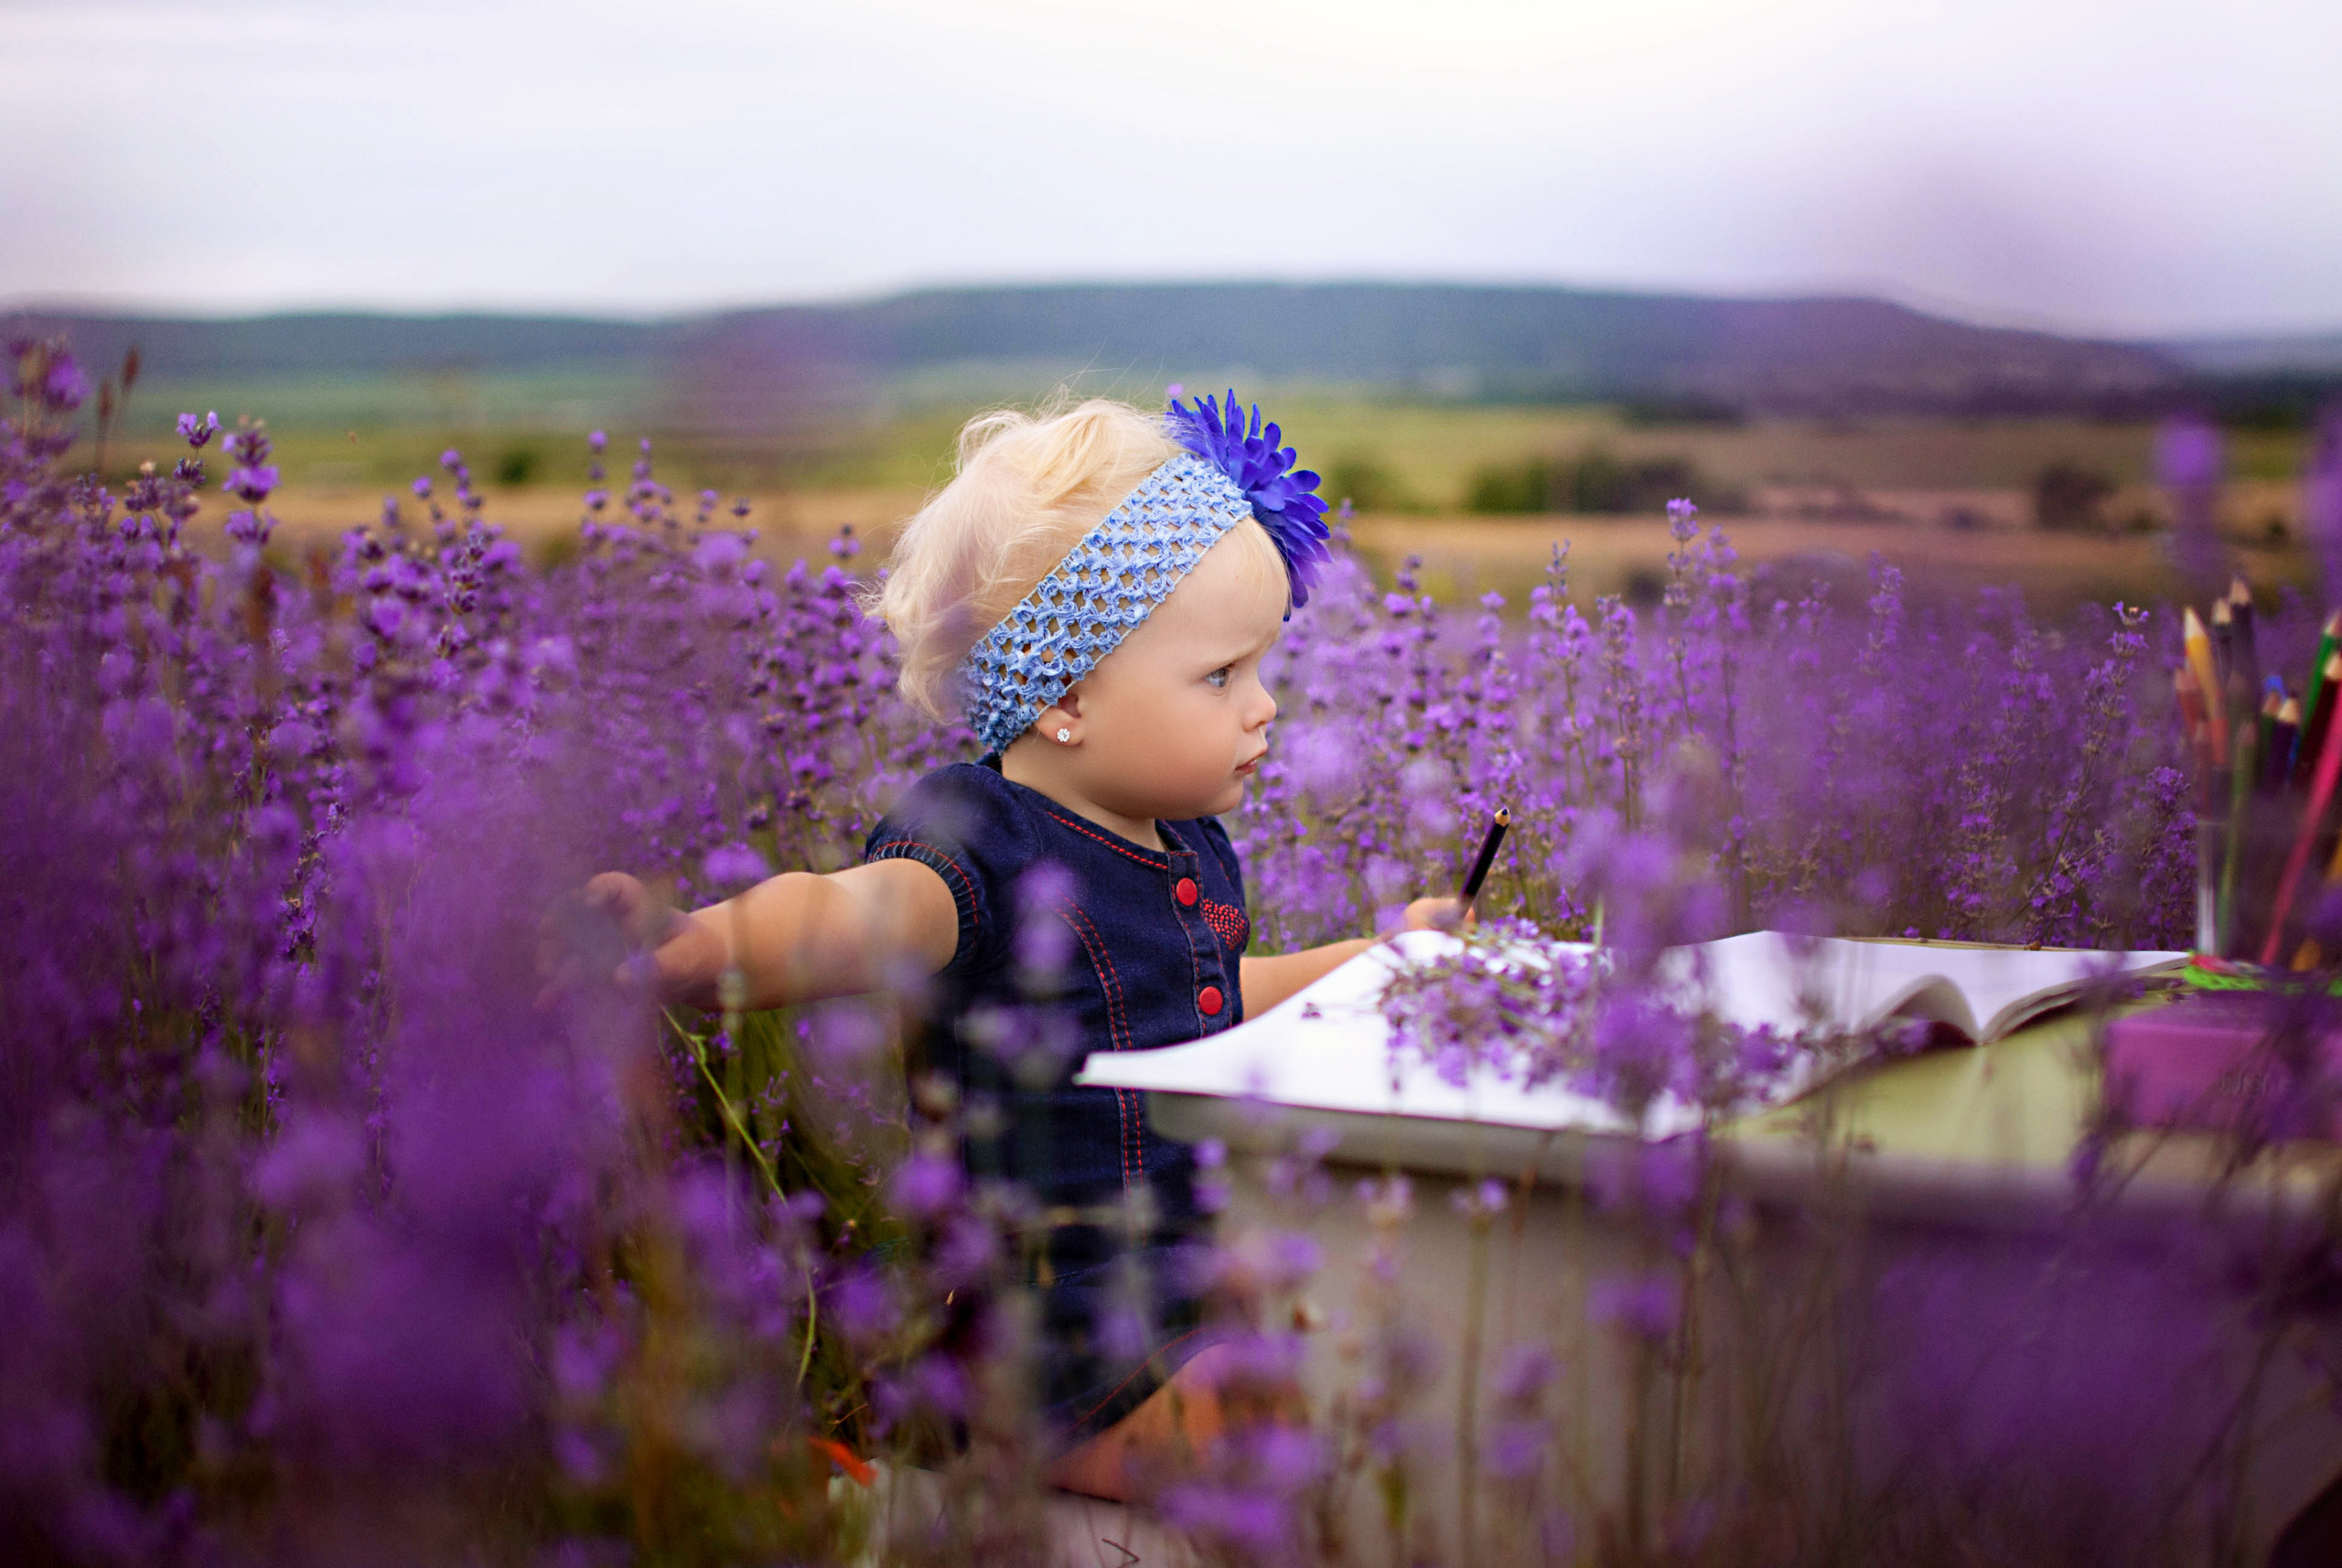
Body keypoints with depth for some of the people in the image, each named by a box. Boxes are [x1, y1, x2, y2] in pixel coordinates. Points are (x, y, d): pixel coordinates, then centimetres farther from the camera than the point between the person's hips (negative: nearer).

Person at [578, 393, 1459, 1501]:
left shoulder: (1191, 848, 10)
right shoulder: (978, 849, -18)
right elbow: (847, 918, -41)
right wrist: (702, 946, -62)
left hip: (1204, 1298, 9)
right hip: (1070, 1358, -9)